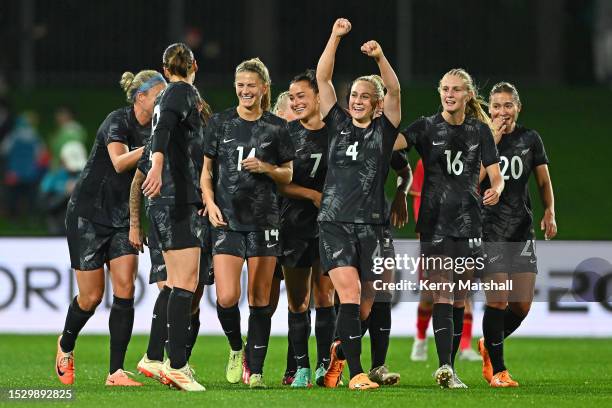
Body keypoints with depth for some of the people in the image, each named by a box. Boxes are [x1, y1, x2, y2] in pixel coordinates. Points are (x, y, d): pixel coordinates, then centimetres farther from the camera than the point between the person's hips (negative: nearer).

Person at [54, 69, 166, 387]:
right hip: (88, 214, -6)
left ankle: (116, 372, -9)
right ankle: (65, 345, 30)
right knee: (92, 296, -1)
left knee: (124, 290, -10)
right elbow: (119, 162, -35)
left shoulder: (153, 129, 3)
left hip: (122, 217, 6)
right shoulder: (117, 121, -18)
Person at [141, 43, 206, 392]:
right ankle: (177, 365, -20)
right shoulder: (184, 92, -5)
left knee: (179, 284, 9)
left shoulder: (167, 95, 20)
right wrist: (158, 165, -38)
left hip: (164, 200, 9)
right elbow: (163, 127, -23)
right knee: (186, 282, -13)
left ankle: (176, 362, 8)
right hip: (179, 196, -9)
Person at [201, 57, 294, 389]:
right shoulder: (220, 122, 6)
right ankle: (236, 349, 16)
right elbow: (206, 169, 10)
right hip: (227, 220, 0)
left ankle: (256, 370, 8)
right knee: (226, 297, -12)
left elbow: (288, 175, 11)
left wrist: (266, 168, -9)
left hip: (264, 221, 0)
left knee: (260, 300, 0)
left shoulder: (276, 127, 5)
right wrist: (210, 201, -6)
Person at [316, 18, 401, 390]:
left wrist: (380, 58, -23)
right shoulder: (339, 125, 11)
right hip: (335, 223, -1)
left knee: (366, 306, 4)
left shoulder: (384, 130, 8)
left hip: (372, 226, 1)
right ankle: (355, 372, -15)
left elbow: (394, 91, -7)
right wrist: (336, 37, -5)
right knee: (350, 296, -14)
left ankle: (340, 352, 30)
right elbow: (322, 79, 5)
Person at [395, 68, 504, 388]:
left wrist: (496, 190, -18)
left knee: (458, 300, 7)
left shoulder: (480, 130, 9)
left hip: (468, 223, 3)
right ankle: (444, 366, -25)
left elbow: (496, 175, 5)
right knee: (442, 296, -14)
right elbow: (395, 142, -17)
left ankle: (449, 369, 14)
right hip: (435, 223, -3)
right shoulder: (427, 127, 1)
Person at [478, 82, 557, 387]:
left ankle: (488, 347, 27)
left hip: (522, 228, 3)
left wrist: (549, 213, -1)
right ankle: (497, 370, -2)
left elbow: (544, 181, 15)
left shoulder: (530, 139, 9)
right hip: (490, 228, -3)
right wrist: (491, 143, -14)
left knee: (522, 305, 1)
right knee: (498, 300, -12)